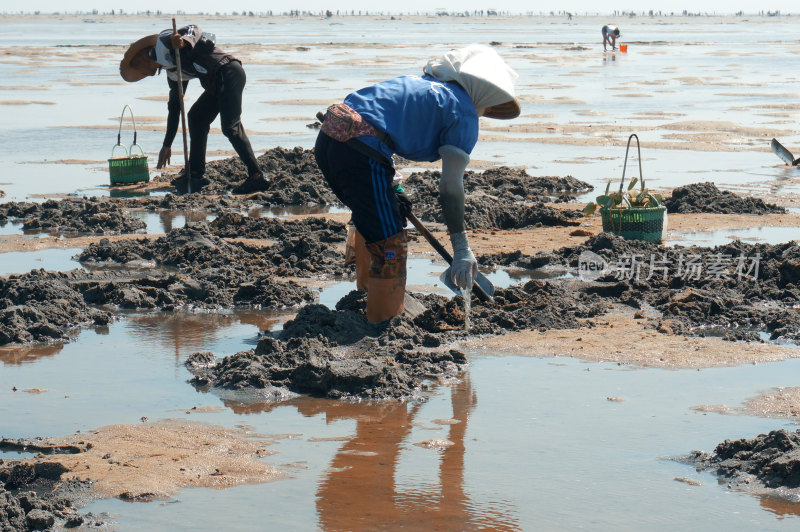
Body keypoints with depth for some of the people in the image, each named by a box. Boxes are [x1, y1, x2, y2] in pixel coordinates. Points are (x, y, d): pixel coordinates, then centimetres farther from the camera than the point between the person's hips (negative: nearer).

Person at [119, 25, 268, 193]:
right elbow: (174, 108, 31)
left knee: (230, 127, -14)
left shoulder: (163, 42, 4)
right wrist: (167, 145, 35)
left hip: (228, 72, -10)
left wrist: (184, 40, -31)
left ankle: (256, 176, -17)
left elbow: (194, 30, -8)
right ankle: (197, 172, 17)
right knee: (196, 118, 14)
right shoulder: (172, 73, 26)